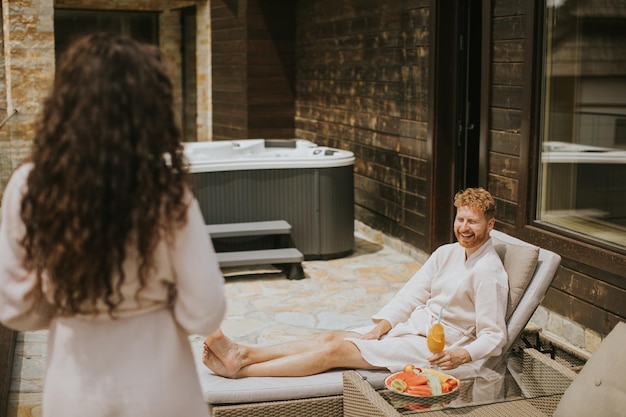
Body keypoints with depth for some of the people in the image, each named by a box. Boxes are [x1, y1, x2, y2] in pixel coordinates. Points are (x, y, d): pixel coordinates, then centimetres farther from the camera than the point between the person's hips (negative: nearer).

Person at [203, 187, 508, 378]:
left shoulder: (489, 272, -12)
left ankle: (240, 370, -16)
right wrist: (383, 324, -5)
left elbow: (493, 336, -14)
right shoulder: (446, 253, 11)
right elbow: (411, 293, 9)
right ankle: (244, 354, -14)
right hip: (408, 327, 7)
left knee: (335, 350, -16)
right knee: (327, 338, -9)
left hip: (433, 347, -7)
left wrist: (463, 355, -31)